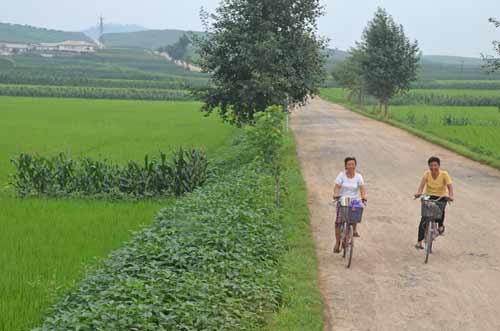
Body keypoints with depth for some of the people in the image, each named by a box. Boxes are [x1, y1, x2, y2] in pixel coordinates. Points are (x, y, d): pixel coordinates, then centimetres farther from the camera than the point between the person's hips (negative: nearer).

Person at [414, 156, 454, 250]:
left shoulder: (444, 174, -13)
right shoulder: (427, 174, -10)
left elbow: (450, 186, -24)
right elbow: (422, 184, -24)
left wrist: (450, 196, -43)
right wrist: (419, 193, -45)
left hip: (441, 197, -1)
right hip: (429, 197, 1)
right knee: (424, 219, -10)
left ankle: (440, 226, 2)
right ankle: (419, 242, -2)